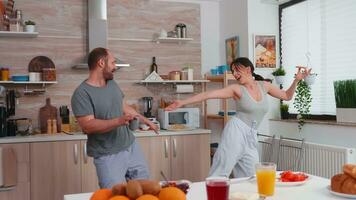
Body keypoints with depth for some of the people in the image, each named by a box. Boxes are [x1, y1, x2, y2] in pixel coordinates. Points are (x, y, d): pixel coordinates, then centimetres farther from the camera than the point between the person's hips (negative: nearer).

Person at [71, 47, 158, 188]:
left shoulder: (112, 84, 7)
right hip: (108, 156, -7)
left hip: (131, 146, 8)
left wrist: (146, 121, 25)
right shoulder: (82, 93, -17)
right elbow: (87, 126, -25)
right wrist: (119, 121, -35)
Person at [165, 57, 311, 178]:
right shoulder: (237, 89, -3)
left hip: (251, 137, 5)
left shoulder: (264, 85, 9)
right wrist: (182, 102, -17)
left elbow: (287, 96, 21)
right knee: (219, 174, -12)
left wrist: (296, 80, 6)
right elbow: (208, 94, -11)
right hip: (236, 132, -4)